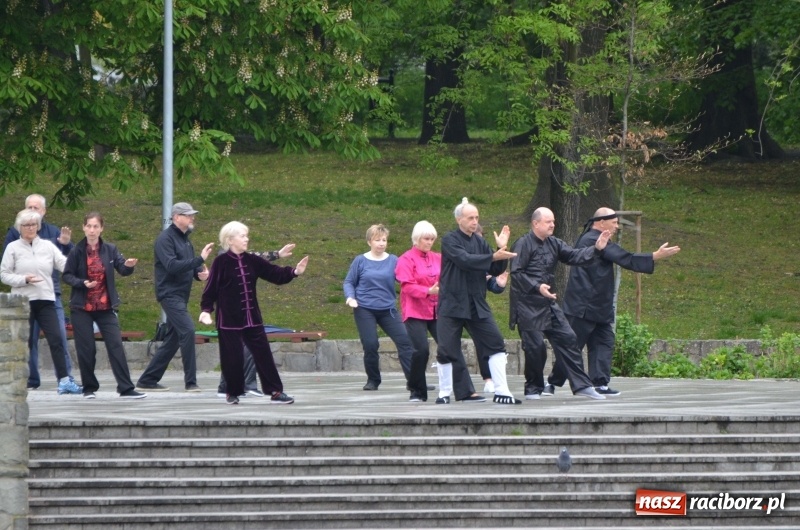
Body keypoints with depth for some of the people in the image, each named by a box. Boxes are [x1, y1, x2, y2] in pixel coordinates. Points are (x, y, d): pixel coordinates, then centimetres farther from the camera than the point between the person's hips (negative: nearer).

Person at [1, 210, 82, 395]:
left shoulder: (48, 246, 8)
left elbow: (66, 265, 1)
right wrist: (24, 279, -13)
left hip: (46, 300, 2)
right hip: (23, 301, -2)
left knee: (56, 339, -7)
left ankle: (64, 381, -8)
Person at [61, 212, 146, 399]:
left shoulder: (110, 250, 1)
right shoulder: (77, 252, -3)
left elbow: (122, 269, -6)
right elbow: (67, 276, -1)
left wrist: (128, 266, -29)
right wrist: (82, 283, -18)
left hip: (105, 307, 1)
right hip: (82, 308, -1)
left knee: (116, 346, -4)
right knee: (86, 349, 2)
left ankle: (126, 389, -3)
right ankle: (89, 388, 16)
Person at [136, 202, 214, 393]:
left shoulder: (185, 239, 17)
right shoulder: (166, 238, -11)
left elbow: (189, 267, 21)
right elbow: (172, 266, -23)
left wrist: (201, 273, -2)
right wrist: (200, 259, -26)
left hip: (181, 296, 9)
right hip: (170, 294, -9)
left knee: (172, 340, 10)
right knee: (187, 330, -20)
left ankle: (147, 381, 16)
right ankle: (190, 382, -19)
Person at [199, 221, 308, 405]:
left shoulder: (252, 261, 6)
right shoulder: (221, 262, -8)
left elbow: (275, 274, 6)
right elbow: (211, 289, -7)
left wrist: (294, 272, -8)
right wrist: (206, 310, -17)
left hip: (252, 318, 5)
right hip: (229, 320, -5)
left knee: (263, 354, 3)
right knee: (232, 357, 0)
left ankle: (275, 392, 5)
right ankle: (233, 393, 17)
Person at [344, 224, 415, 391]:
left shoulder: (393, 261, 3)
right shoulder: (360, 261, 2)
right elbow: (349, 282, 8)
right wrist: (350, 297, -10)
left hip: (388, 310, 1)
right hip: (365, 310, -1)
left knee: (404, 341, -7)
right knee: (370, 345, -4)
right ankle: (373, 380, 16)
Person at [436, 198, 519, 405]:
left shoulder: (479, 242, 11)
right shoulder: (450, 240, -6)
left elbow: (495, 270, 7)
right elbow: (465, 259, -24)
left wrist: (501, 250, -8)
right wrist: (494, 257, -30)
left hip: (477, 304, 5)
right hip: (452, 303, -5)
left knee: (495, 344, -4)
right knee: (447, 349, -1)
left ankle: (501, 391, -2)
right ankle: (444, 393, 14)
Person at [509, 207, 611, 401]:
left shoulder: (553, 244, 11)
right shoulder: (523, 245, -11)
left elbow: (574, 256, 7)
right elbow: (516, 273, -17)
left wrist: (596, 249, -7)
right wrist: (537, 287, -26)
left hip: (548, 304, 7)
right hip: (528, 305, -7)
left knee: (567, 339, 2)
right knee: (535, 347, -7)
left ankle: (582, 385, 4)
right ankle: (533, 389, 10)